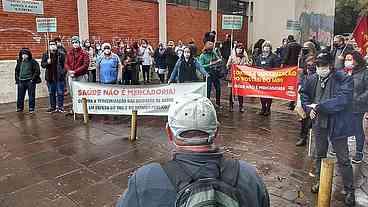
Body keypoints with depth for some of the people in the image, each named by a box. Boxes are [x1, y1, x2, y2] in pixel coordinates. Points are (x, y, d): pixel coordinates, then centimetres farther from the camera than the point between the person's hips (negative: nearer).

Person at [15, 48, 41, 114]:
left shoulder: (32, 62, -4)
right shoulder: (19, 62, 11)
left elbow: (37, 71, -6)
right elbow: (17, 71, 22)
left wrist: (33, 78, -11)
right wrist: (17, 79, 12)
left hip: (30, 81, -5)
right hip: (21, 82, 5)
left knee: (31, 95, 0)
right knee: (20, 96, 9)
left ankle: (31, 109, 8)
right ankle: (20, 108, 22)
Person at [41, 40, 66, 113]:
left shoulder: (61, 55, 0)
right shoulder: (45, 55, 7)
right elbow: (42, 64, 5)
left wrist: (63, 72, -10)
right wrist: (47, 62, -15)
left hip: (59, 77, -3)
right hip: (50, 77, 3)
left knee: (60, 93, 2)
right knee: (51, 93, 11)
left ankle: (60, 106, 12)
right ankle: (52, 106, 21)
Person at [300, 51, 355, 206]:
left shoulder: (343, 79, -16)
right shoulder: (313, 79, -2)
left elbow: (343, 100, -28)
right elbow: (304, 93, 15)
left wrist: (319, 106, -25)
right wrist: (308, 108, -1)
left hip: (337, 124, -5)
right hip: (319, 123, 5)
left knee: (343, 159, 7)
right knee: (320, 154, 20)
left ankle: (349, 191, 24)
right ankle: (320, 181, 39)